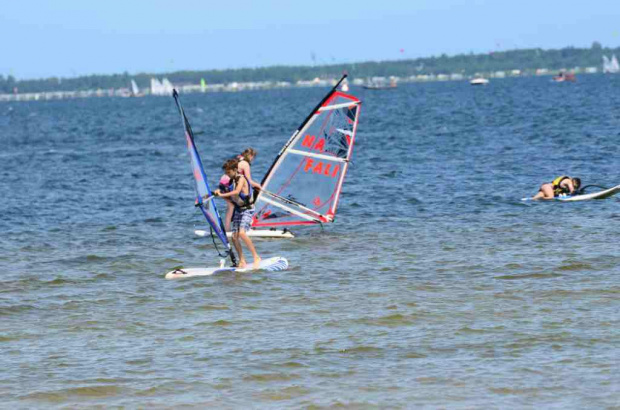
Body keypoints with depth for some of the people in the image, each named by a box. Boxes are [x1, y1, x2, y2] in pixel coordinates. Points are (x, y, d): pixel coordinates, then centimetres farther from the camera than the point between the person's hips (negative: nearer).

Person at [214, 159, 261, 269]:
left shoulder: (241, 178, -12)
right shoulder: (232, 181, 11)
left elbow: (237, 192, -30)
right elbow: (230, 198, 17)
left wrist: (222, 194, -33)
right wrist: (219, 193, 1)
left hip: (247, 210, -8)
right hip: (238, 210, 8)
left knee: (242, 233, -25)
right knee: (234, 236, -1)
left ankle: (256, 257, -19)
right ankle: (242, 261, 8)